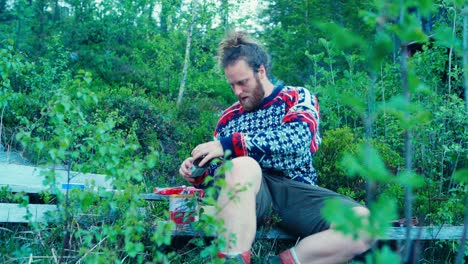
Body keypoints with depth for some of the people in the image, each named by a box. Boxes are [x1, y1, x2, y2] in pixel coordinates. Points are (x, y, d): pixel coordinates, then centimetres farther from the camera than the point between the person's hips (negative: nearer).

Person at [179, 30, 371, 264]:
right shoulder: (229, 118, 21)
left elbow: (296, 138, -10)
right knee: (242, 165, -38)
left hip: (295, 189, 0)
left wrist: (230, 145, -15)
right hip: (245, 192, 1)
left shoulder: (299, 97, 13)